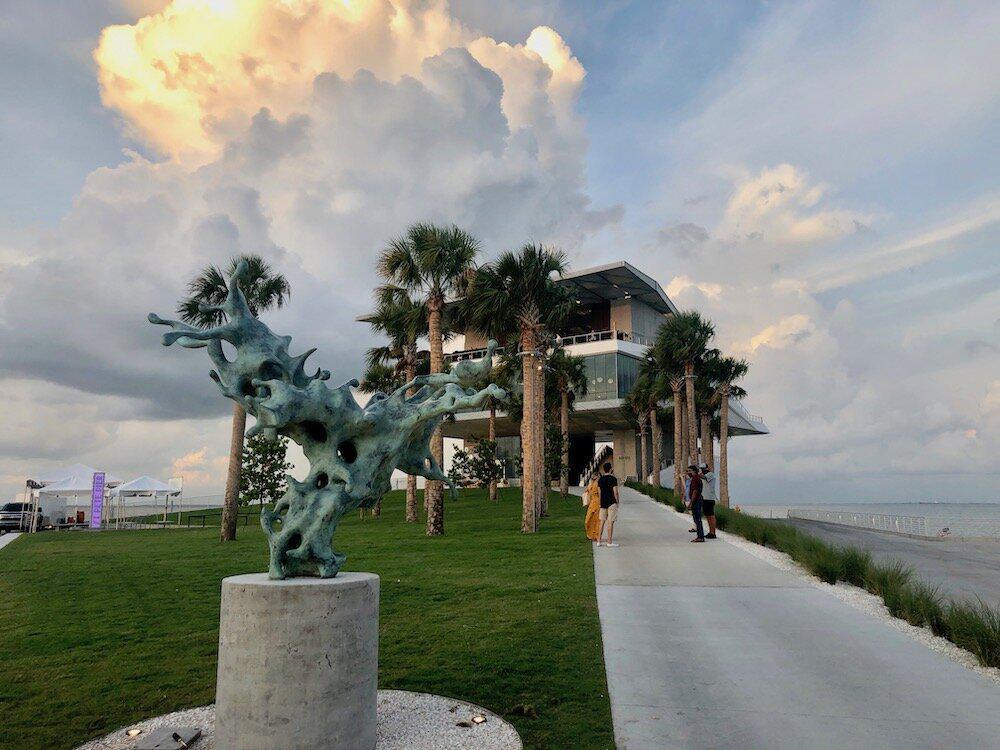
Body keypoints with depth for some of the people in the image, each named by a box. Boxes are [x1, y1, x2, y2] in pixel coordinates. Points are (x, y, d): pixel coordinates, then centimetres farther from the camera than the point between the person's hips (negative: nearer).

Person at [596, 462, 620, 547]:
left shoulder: (600, 479, 9)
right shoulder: (613, 478, -9)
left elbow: (599, 492, 12)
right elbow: (615, 492, -12)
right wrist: (617, 502, -2)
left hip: (603, 503, 6)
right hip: (611, 502, -6)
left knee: (602, 522, 10)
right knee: (610, 522, -3)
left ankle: (599, 541, 11)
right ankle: (609, 542, -2)